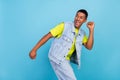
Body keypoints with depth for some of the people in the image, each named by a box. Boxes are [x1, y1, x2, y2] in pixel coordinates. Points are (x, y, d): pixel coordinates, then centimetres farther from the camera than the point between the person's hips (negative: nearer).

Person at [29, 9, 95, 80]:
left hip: (65, 60, 7)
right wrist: (34, 50, -16)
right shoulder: (64, 26, -11)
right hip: (57, 58, -7)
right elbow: (48, 36, -12)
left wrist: (91, 30, -11)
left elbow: (89, 47, -5)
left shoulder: (82, 34, 6)